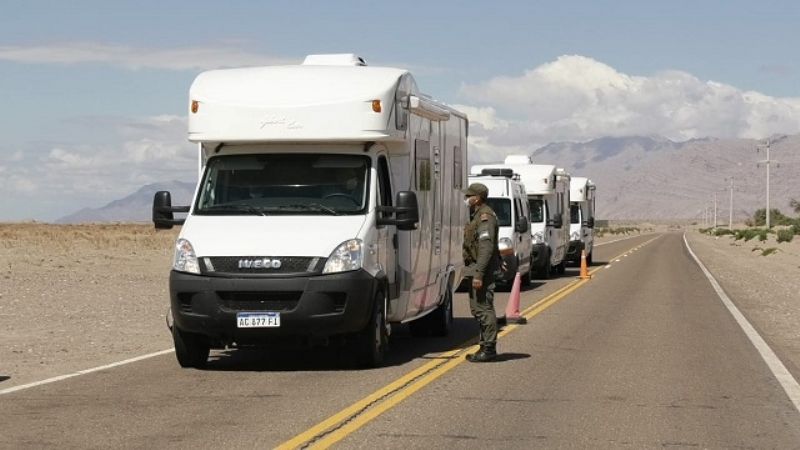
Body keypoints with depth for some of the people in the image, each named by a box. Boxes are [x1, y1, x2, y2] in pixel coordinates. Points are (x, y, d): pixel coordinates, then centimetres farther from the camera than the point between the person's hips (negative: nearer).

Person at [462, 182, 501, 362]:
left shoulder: (485, 216, -14)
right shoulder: (476, 216, 19)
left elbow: (486, 247, -22)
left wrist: (479, 273, -26)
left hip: (482, 269, -11)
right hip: (475, 268, 11)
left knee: (484, 308, -9)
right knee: (477, 308, 14)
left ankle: (489, 349, -7)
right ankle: (486, 347, 20)